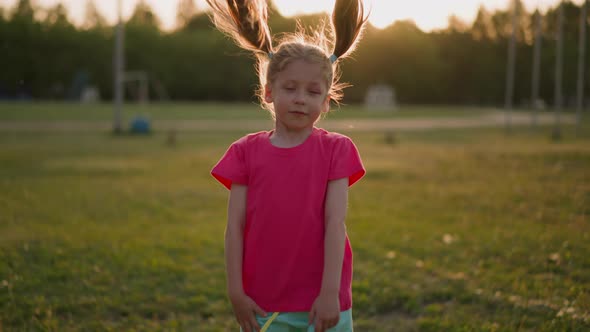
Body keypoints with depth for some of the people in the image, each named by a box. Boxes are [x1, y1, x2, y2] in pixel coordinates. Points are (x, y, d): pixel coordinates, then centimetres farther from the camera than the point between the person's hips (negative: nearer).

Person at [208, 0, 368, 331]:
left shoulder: (336, 150, -1)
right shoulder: (246, 152, 2)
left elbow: (335, 222, -7)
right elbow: (235, 226, 1)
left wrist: (330, 292, -13)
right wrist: (236, 291, -4)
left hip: (322, 301, -1)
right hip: (262, 304, 1)